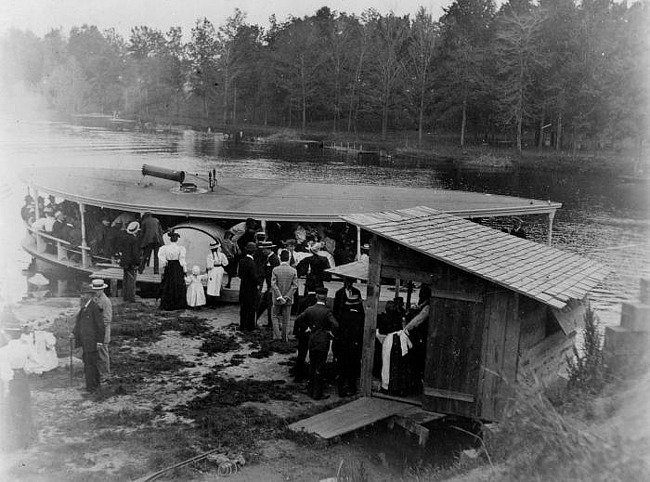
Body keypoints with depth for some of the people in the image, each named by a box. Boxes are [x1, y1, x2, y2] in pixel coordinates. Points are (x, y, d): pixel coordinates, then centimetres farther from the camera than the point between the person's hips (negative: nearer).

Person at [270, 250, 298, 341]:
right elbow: (295, 286, -10)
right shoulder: (293, 271, -6)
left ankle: (276, 335, 5)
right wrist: (287, 297, -10)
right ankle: (284, 337, 19)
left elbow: (273, 285, -14)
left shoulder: (275, 270, -9)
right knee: (286, 319, 12)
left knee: (275, 317, 15)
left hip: (277, 299, -1)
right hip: (288, 299, 1)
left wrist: (279, 297, -13)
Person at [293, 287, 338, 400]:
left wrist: (308, 326, 9)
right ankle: (317, 394, 8)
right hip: (323, 341, -4)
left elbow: (298, 319, -1)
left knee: (312, 366, 17)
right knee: (319, 368, 2)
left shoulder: (310, 309, -2)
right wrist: (328, 329, -6)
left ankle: (311, 390, 27)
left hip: (312, 340, 4)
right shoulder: (327, 311, -15)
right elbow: (335, 325, -25)